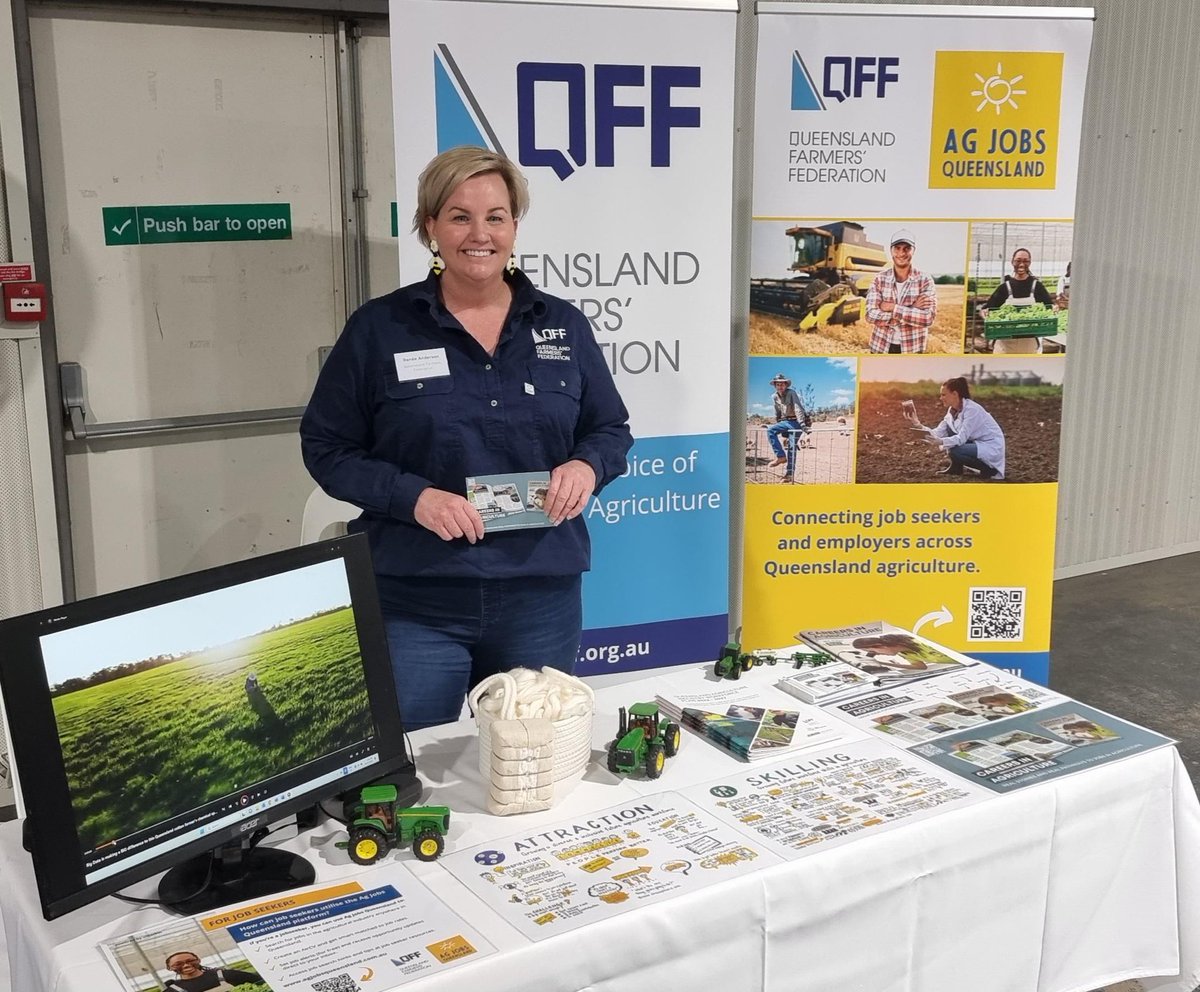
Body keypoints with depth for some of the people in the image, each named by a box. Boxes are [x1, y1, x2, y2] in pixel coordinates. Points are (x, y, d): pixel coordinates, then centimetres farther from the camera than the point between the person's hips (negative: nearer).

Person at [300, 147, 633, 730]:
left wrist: (587, 467, -10)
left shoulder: (563, 326, 7)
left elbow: (611, 429, 13)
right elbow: (326, 446, 0)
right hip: (414, 602, -2)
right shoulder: (378, 328, -1)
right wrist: (413, 496, -16)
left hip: (541, 598, 3)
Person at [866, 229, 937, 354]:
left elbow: (928, 318, -19)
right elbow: (872, 315, -15)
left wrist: (892, 307, -19)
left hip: (912, 349, -1)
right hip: (881, 347, 1)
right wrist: (912, 309, -19)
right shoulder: (879, 279, -1)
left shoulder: (925, 281, -5)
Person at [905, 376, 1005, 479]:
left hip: (992, 448, -9)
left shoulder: (971, 409, -23)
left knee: (955, 451, -26)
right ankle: (956, 468, 7)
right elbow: (938, 433, -4)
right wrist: (918, 425, -15)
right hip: (976, 443, 9)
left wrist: (941, 442, -45)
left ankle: (987, 469, -6)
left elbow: (961, 438, -30)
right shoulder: (952, 410, 2)